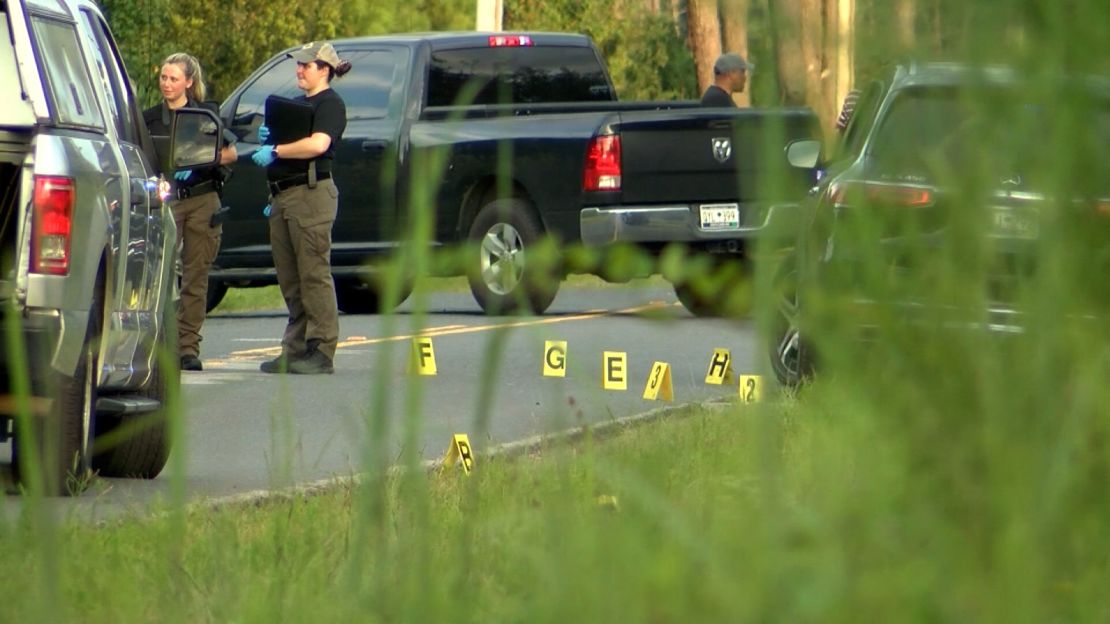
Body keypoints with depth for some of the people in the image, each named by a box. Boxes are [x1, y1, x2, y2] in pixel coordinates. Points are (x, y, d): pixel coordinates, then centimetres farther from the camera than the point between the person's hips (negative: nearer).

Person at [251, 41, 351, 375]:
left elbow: (318, 144, -22)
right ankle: (295, 350, 10)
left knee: (314, 274, -10)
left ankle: (321, 351, -10)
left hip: (312, 194, -10)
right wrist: (268, 138, 12)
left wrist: (275, 151, -16)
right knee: (290, 279, 8)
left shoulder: (330, 104, -6)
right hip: (283, 196, 10)